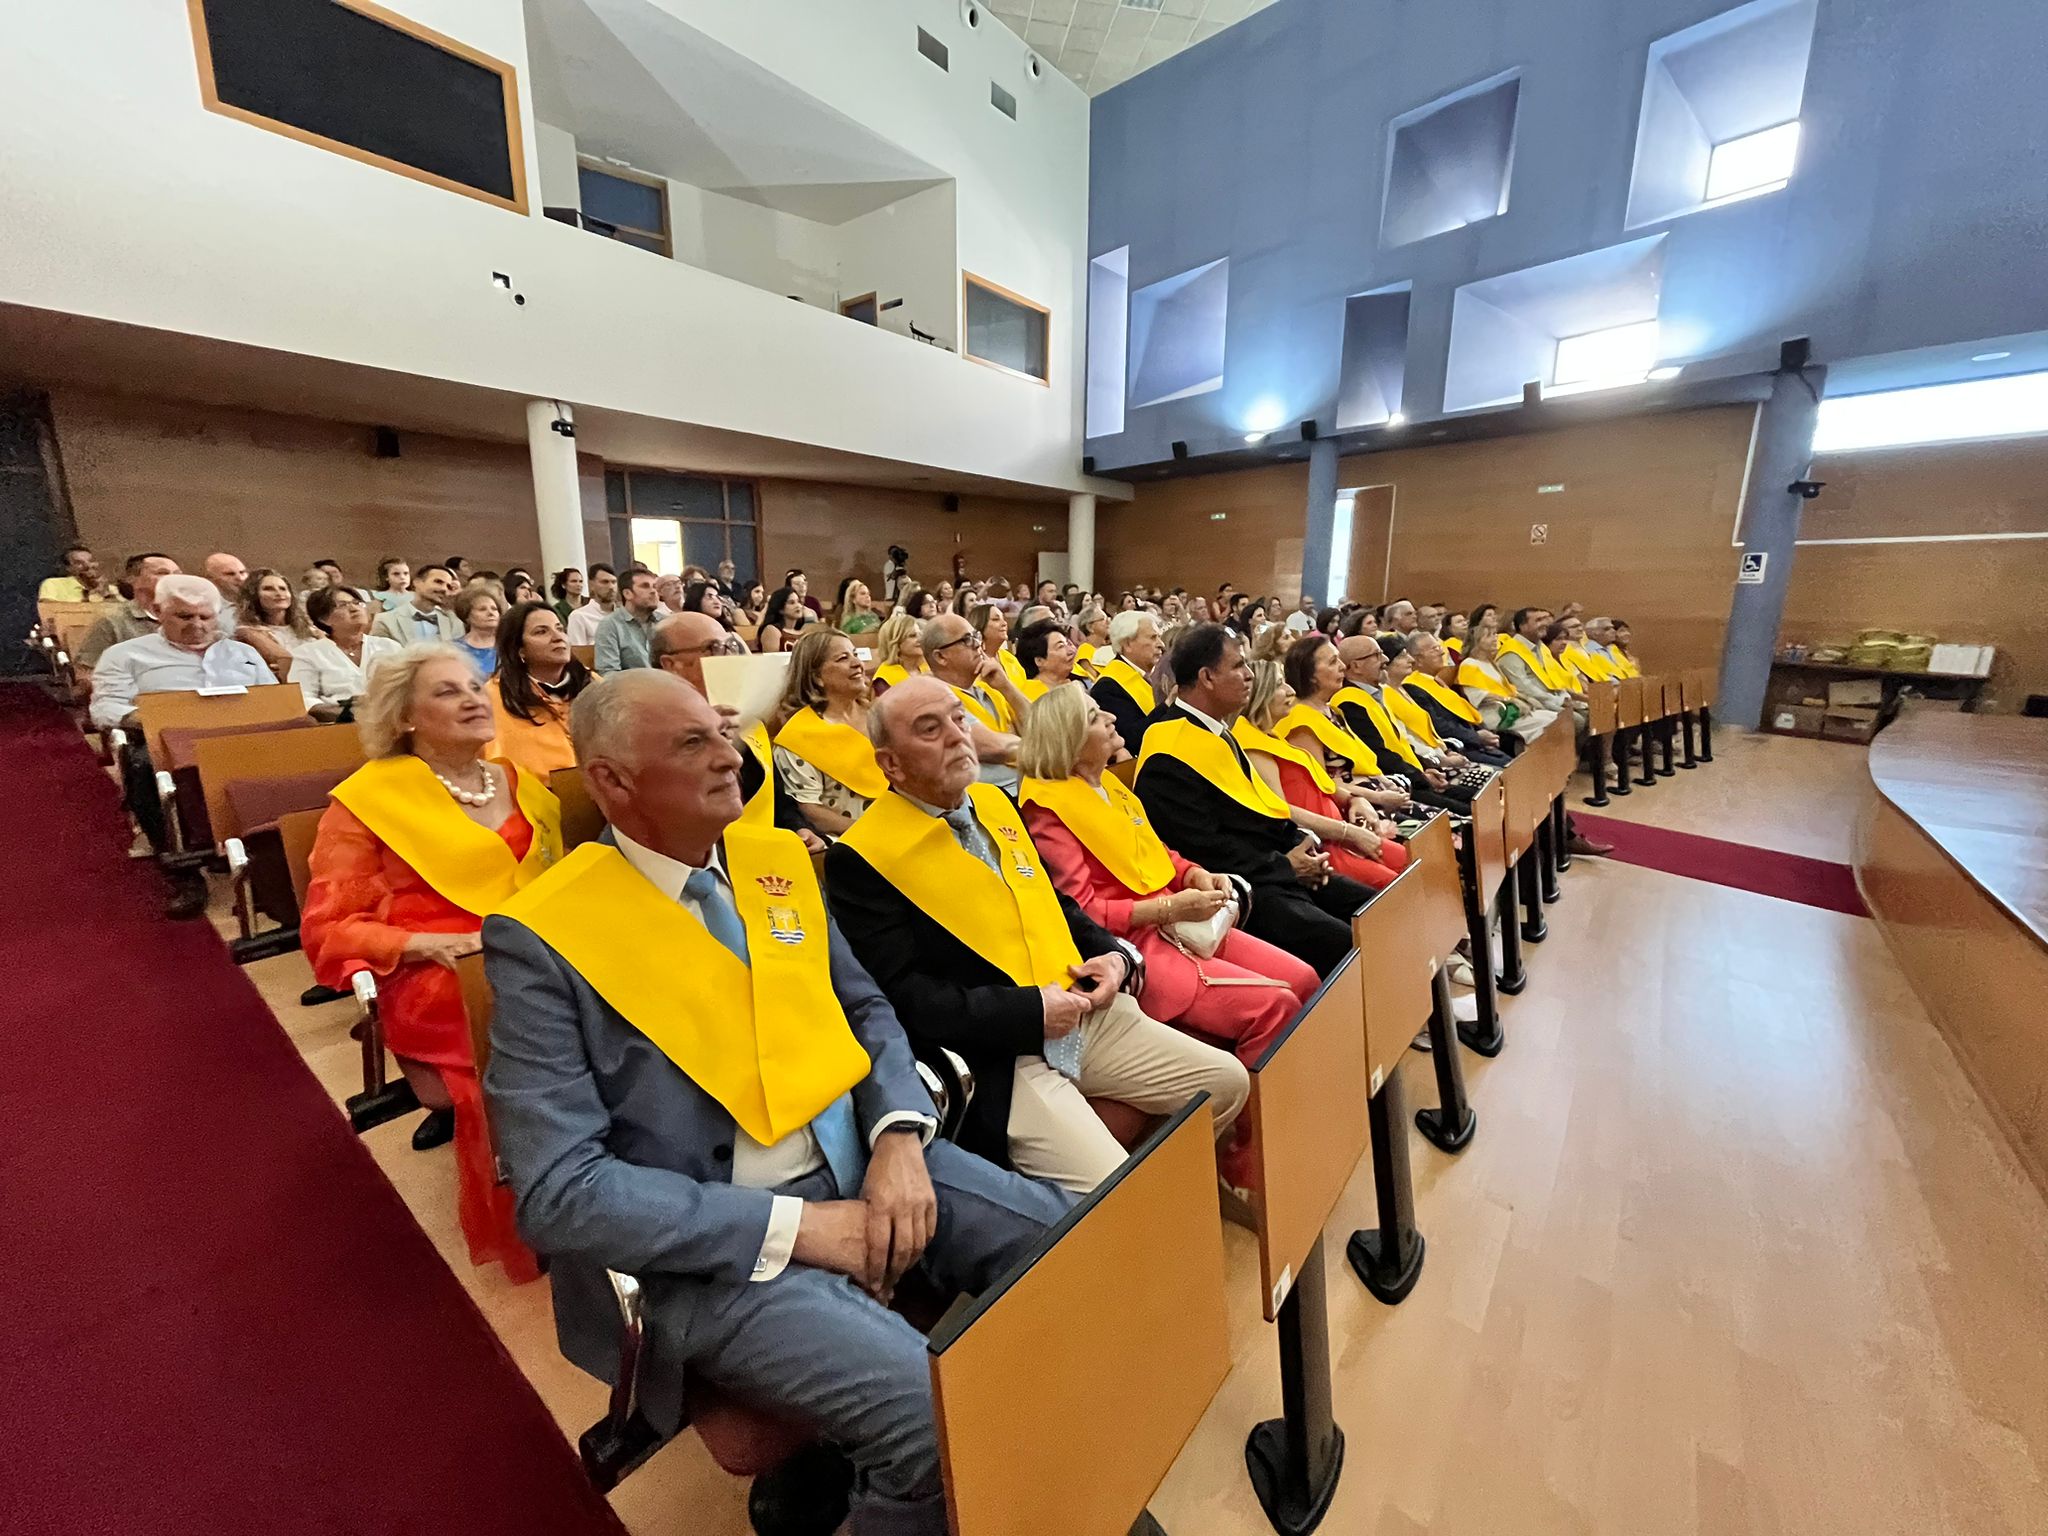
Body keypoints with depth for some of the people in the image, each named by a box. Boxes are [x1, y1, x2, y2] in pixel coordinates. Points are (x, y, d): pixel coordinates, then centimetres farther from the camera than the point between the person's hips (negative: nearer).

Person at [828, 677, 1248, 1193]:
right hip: (996, 1057, -7)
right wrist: (1030, 1011, -19)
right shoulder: (861, 859, -13)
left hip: (1085, 1012, 7)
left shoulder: (994, 802, 10)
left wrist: (1113, 956, 2)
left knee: (1227, 1081, 8)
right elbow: (902, 995, -17)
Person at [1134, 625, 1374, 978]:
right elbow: (1205, 849, -20)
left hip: (1279, 872, 10)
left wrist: (1300, 843, 4)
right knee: (1350, 948, -22)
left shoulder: (1216, 732, 15)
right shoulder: (1169, 758, -17)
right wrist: (1285, 866, -11)